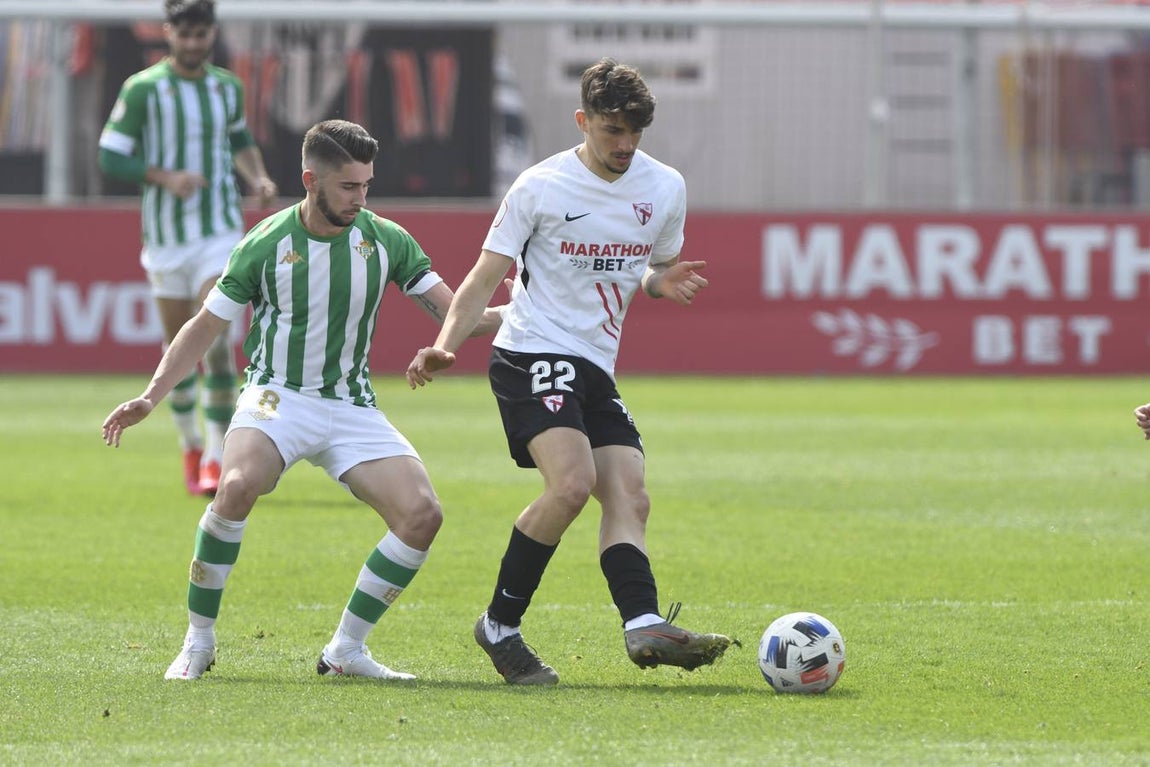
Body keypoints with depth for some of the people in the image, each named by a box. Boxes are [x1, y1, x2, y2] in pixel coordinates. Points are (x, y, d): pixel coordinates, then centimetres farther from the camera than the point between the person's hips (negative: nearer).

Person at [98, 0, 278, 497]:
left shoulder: (228, 87, 4)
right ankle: (190, 445, 31)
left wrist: (258, 179, 5)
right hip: (166, 238, 0)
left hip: (220, 234, 0)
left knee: (214, 337, -16)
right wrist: (166, 177, -21)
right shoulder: (142, 89, -7)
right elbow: (110, 157, -8)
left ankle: (217, 457, -13)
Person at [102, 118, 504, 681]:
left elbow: (452, 312, 0)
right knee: (238, 485, -34)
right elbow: (206, 326, 2)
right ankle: (198, 641, -18)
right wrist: (150, 397, -7)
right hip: (277, 396, -4)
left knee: (422, 513, -14)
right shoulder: (266, 244, -7)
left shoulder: (385, 240, 0)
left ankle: (346, 650, 0)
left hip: (352, 405, 4)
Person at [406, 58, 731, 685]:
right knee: (573, 481, -25)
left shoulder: (664, 188, 9)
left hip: (597, 370, 7)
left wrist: (664, 281, -3)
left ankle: (644, 626, -26)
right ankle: (500, 626, -14)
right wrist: (443, 346, -18)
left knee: (629, 498, -11)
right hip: (533, 356, -7)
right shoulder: (541, 187, -6)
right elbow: (485, 279, -2)